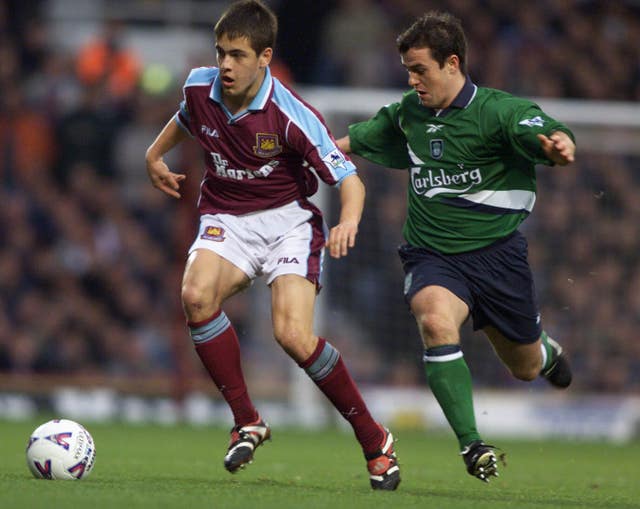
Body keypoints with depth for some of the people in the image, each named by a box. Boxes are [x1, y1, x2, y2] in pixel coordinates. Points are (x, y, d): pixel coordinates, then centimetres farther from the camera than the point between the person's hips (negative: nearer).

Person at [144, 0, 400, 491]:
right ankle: (247, 422, -13)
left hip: (288, 220, -4)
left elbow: (349, 179, -18)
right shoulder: (200, 87, -5)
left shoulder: (292, 115, -20)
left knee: (294, 336, -22)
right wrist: (156, 154, 29)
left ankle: (374, 439, -1)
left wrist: (349, 221, -37)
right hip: (225, 220, 4)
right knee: (196, 294, -29)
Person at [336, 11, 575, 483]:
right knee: (436, 322, -32)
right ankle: (472, 445, -30)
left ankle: (548, 352, 55)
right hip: (432, 255, 2)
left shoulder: (500, 111, -12)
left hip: (496, 252, -2)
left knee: (525, 366, 13)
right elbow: (360, 139, 25)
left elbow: (548, 135, -29)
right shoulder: (407, 114, 5)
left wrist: (558, 144, -52)